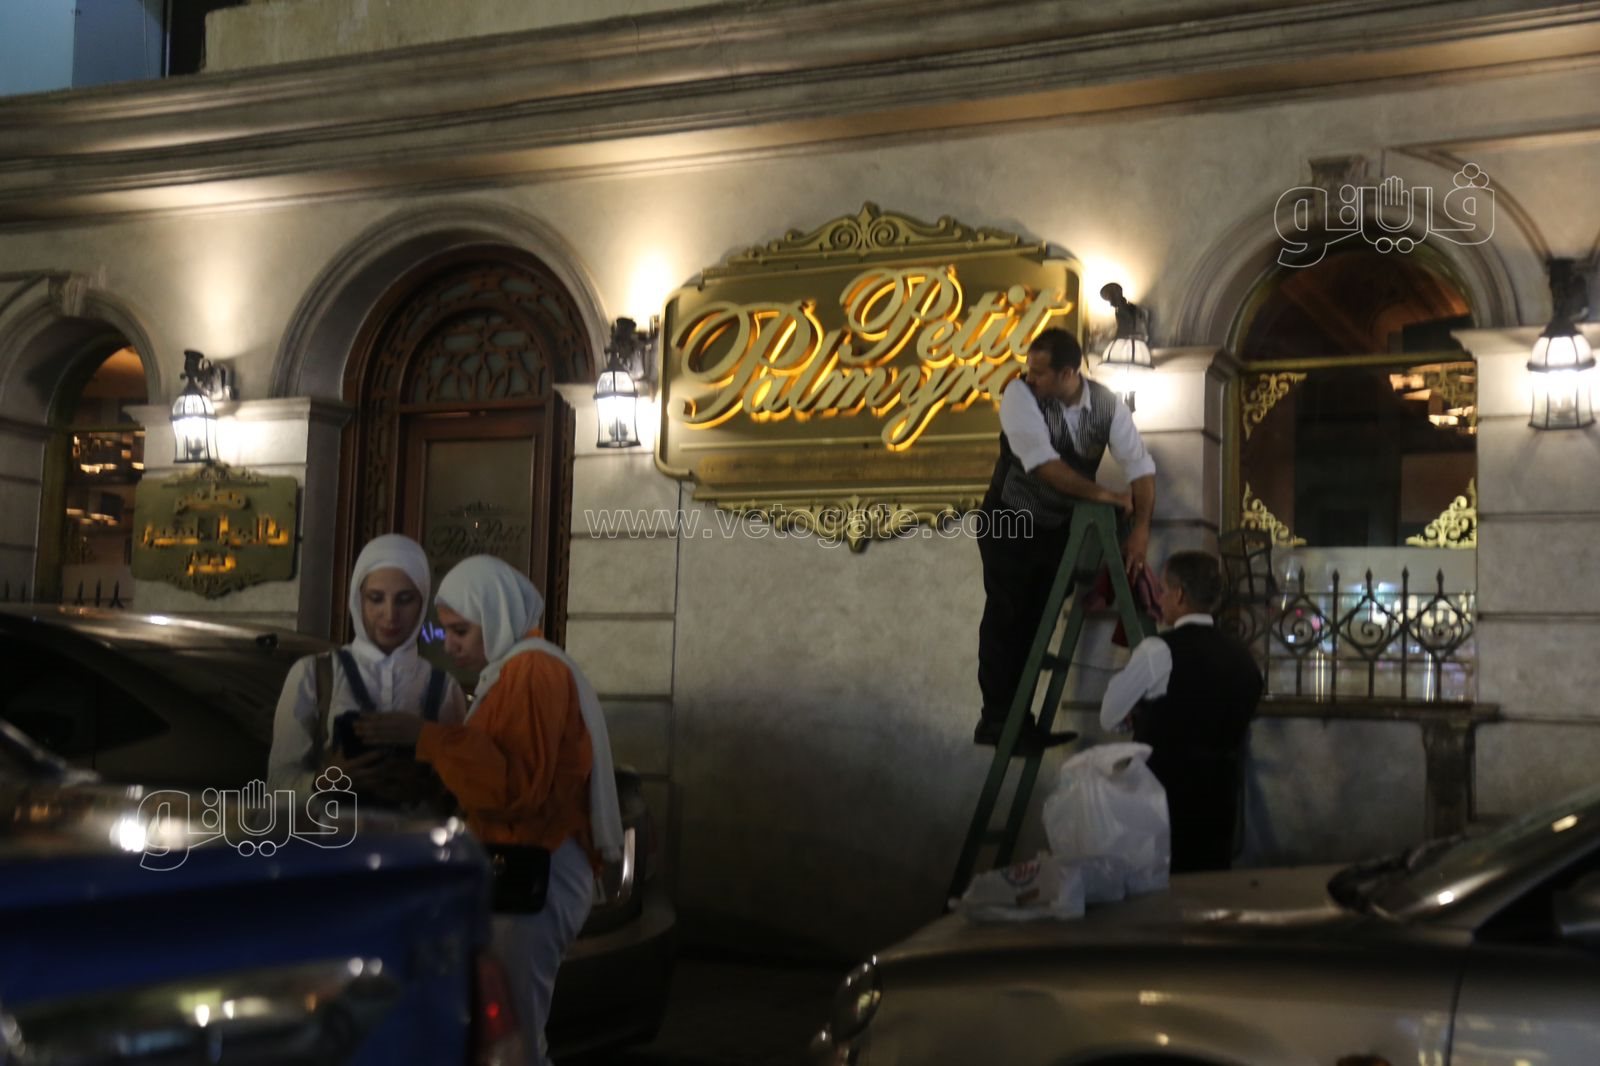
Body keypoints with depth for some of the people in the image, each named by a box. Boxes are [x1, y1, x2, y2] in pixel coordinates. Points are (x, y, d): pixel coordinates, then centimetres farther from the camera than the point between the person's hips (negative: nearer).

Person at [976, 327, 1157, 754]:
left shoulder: (1107, 405, -11)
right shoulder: (1019, 394, -21)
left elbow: (1140, 465, -15)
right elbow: (1042, 462, -30)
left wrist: (1141, 529, -27)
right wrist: (1100, 494, -29)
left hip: (1059, 526, 4)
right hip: (1010, 522, -3)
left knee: (1037, 621, 8)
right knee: (1006, 617, -4)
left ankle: (1020, 719, 16)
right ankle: (996, 719, 2)